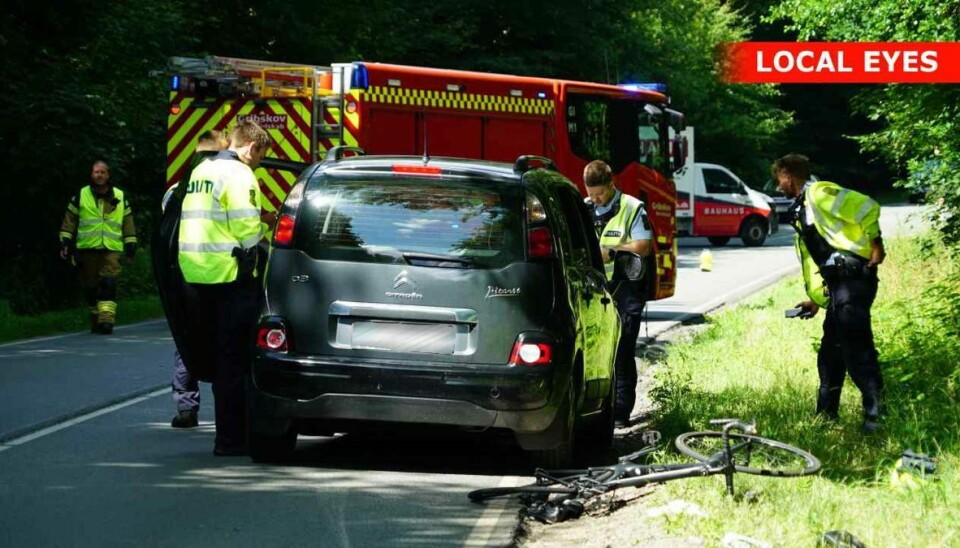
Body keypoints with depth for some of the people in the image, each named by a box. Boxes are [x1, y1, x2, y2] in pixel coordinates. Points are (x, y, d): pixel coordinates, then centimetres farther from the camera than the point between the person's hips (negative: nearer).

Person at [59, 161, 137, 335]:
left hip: (111, 249, -1)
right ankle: (95, 319, 16)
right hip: (87, 248, 1)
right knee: (90, 287, 4)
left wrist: (131, 244, 13)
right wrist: (65, 242, 1)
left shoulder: (120, 197, 12)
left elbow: (128, 222, 17)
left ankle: (106, 319, -21)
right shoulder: (81, 196, 8)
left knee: (109, 284, -16)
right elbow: (69, 221, 9)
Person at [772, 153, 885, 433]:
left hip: (853, 279, -10)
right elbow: (814, 260, 27)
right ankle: (826, 415, 23)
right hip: (837, 284, 10)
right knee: (831, 351, 15)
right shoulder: (801, 211, 24)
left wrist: (875, 241, -15)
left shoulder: (819, 193, -7)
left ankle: (875, 413, -21)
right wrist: (817, 298, 24)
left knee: (855, 346, -16)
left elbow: (867, 207, -16)